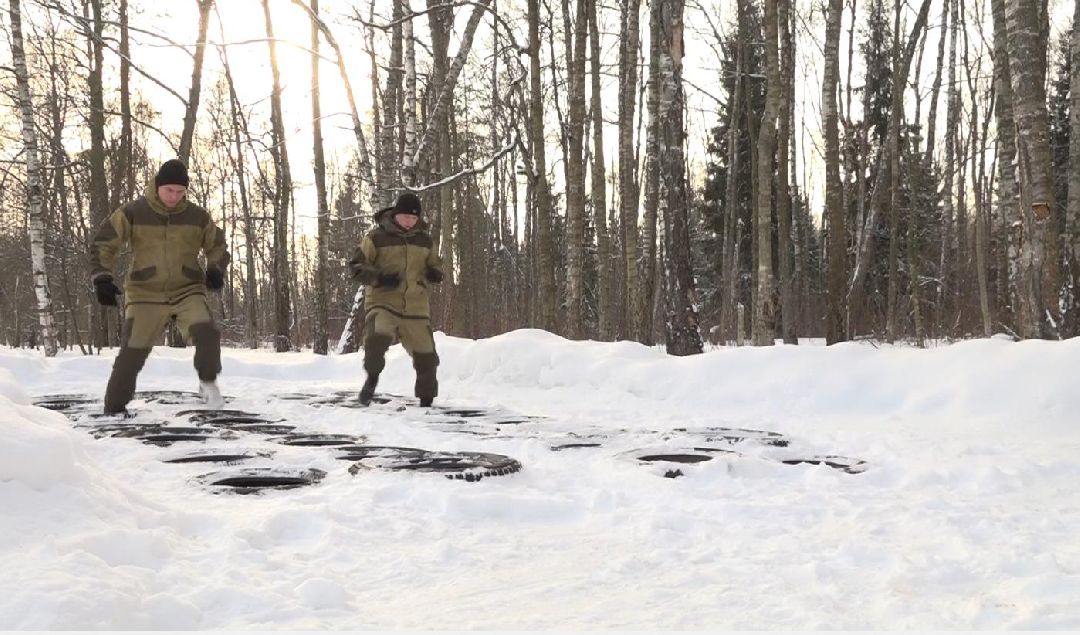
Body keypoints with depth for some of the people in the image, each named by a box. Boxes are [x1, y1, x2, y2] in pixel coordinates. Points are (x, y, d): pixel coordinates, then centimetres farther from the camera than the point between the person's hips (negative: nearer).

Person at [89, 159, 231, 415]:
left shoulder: (197, 216, 0)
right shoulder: (133, 212, -5)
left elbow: (217, 246, 15)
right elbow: (103, 243, 0)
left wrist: (216, 269, -6)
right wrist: (102, 278, -14)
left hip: (188, 291, 1)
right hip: (145, 295, -1)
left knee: (207, 333, -26)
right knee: (131, 354, -4)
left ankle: (208, 382, -2)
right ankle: (114, 410, 14)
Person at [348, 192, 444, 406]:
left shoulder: (424, 239, 8)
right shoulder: (377, 237, -4)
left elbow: (435, 265, 22)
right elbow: (355, 265, -2)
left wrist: (435, 273, -3)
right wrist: (379, 277, -19)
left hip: (416, 308, 4)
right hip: (383, 303, -3)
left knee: (426, 356, 3)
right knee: (377, 338, -31)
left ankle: (426, 402, 24)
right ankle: (372, 377, -2)